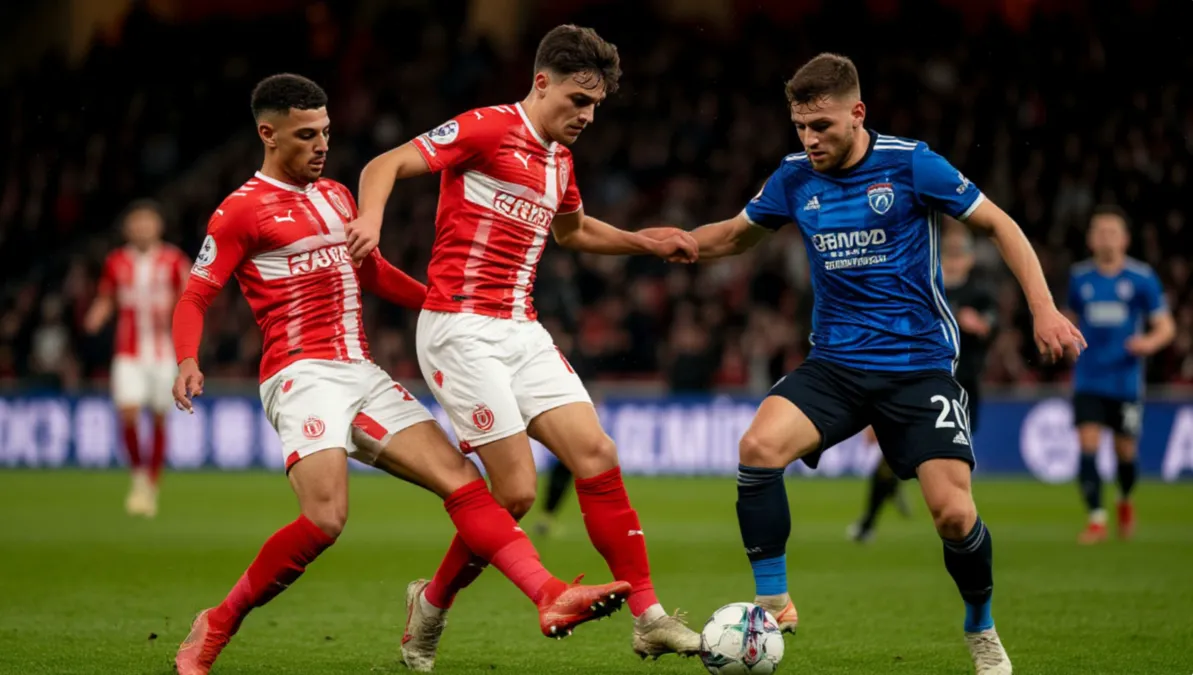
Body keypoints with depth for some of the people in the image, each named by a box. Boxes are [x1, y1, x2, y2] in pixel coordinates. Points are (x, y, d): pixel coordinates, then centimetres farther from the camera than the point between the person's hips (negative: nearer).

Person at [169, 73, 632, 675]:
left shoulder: (336, 196, 20)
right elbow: (195, 297, -4)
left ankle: (552, 597, -16)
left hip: (361, 373, 7)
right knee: (325, 519, -24)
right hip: (302, 376, -7)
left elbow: (373, 275, 31)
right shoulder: (242, 210, -2)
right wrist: (187, 361, -23)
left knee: (461, 479, -7)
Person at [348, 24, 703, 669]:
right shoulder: (487, 129, -7)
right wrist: (370, 217, -34)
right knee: (516, 492, -12)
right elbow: (385, 165, -14)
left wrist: (647, 242, 29)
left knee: (597, 456, -5)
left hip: (522, 332, 8)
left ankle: (648, 618, -2)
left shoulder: (559, 159, 17)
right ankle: (432, 605, 10)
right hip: (461, 331, -8)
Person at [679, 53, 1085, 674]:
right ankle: (773, 604, -9)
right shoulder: (795, 179, 3)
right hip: (834, 362, 3)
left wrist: (1044, 310, -11)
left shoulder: (910, 164, -10)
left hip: (919, 365, -3)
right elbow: (735, 235, 19)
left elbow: (997, 224, -2)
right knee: (758, 447, -24)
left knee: (952, 512, -14)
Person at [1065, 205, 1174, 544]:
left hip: (1126, 380, -1)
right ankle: (1096, 518, -11)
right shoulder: (1079, 276, 5)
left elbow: (1166, 327, -2)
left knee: (1125, 452, 6)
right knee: (1088, 445, -13)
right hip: (1088, 380, 1)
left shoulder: (1142, 278, -3)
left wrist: (1150, 342, -22)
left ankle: (1125, 501, 36)